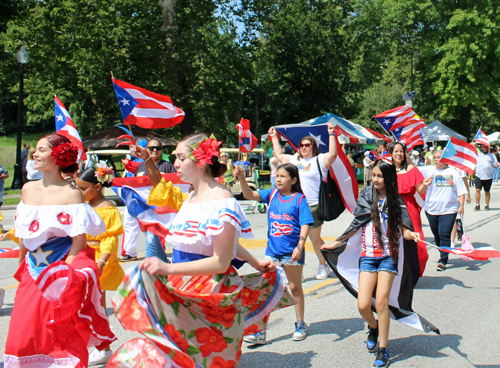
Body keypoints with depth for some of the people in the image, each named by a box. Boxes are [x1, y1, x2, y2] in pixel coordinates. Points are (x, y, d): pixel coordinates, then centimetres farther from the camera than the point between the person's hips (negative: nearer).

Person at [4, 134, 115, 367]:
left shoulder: (70, 193, -12)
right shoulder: (28, 189, 7)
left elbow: (79, 240, -14)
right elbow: (24, 233, 15)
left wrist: (66, 273, -18)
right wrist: (21, 267, 17)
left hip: (60, 271, -6)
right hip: (33, 271, 6)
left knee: (63, 335, -1)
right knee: (24, 333, 6)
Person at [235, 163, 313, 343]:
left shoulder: (299, 199, -6)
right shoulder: (272, 194, 4)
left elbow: (305, 225, -10)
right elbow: (249, 195, -4)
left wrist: (300, 246, -20)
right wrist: (241, 178, -20)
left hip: (292, 251, -3)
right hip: (272, 250, 3)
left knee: (295, 287, 13)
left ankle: (300, 325, 30)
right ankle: (260, 330, 4)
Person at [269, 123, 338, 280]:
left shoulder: (319, 160, 2)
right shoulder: (294, 160, 18)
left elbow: (333, 154, -14)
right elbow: (279, 155, 29)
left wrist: (331, 134, -16)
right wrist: (274, 137, 31)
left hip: (313, 206, -4)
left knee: (315, 239, 5)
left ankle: (323, 267, 24)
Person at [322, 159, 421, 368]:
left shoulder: (396, 200, 1)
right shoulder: (366, 196, 4)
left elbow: (403, 229, -2)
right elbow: (357, 225, 14)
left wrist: (411, 234, -25)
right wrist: (336, 243, 17)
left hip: (388, 255, -1)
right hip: (368, 255, 2)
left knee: (381, 302, -8)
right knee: (363, 305, -6)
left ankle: (383, 350, 7)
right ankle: (373, 327, 30)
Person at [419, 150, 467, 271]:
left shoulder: (453, 172, 5)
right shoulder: (429, 170, 5)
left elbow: (461, 191, 6)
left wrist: (461, 205, -4)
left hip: (448, 210, -2)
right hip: (432, 209, 2)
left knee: (444, 235, -9)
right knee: (437, 235, 14)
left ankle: (443, 261, -3)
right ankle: (443, 255, 33)